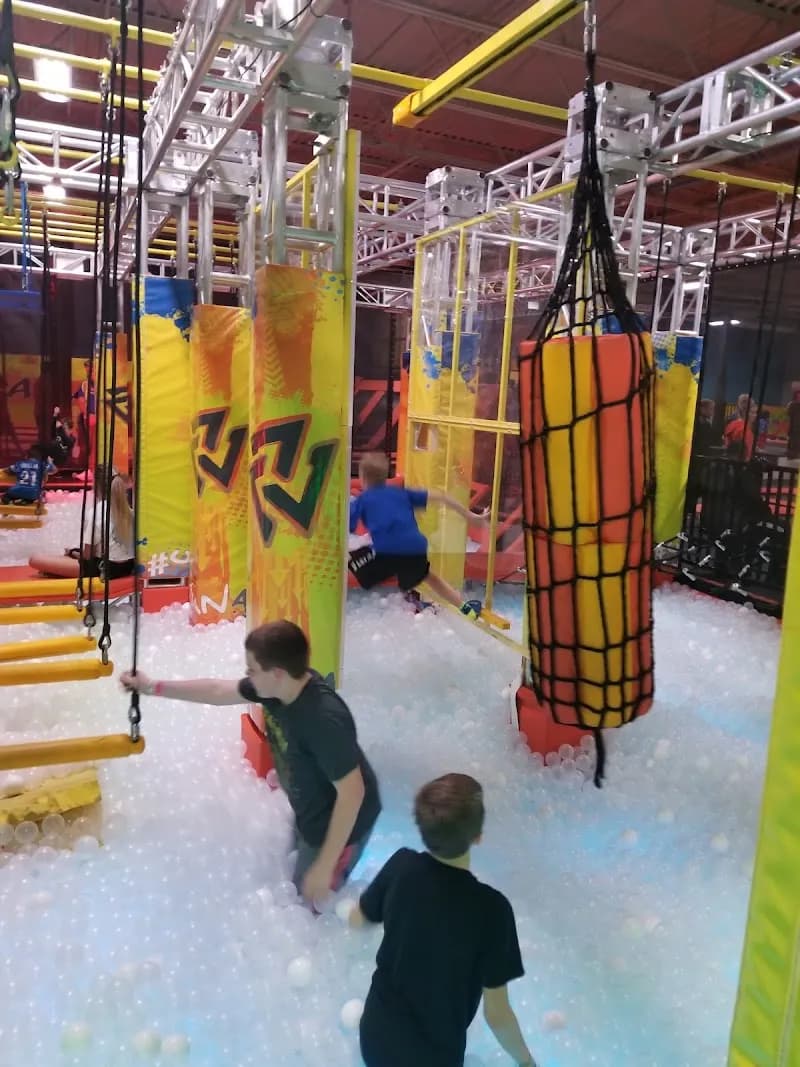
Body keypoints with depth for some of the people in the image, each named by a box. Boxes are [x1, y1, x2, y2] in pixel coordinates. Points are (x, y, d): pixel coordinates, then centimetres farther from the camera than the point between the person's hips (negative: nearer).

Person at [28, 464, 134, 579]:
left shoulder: (96, 512, -12)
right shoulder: (127, 510, 6)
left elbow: (87, 555, -12)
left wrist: (73, 553, 10)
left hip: (104, 568, -8)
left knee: (35, 560, -9)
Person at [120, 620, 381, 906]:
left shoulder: (325, 721, -39)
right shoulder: (277, 686, -15)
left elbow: (352, 793, -32)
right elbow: (217, 691, 1)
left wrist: (325, 866, -25)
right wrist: (152, 687, 5)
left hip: (338, 823, -8)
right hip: (307, 811, 8)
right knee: (295, 881, 29)